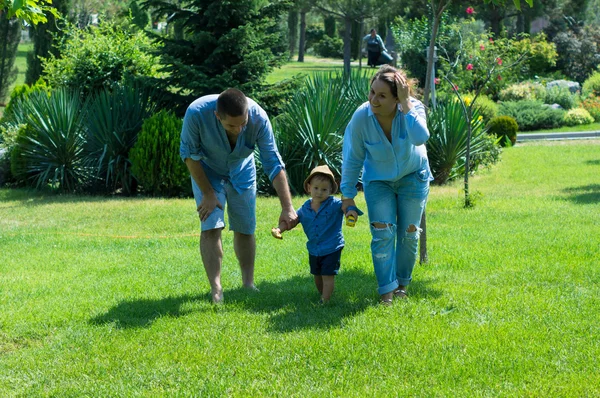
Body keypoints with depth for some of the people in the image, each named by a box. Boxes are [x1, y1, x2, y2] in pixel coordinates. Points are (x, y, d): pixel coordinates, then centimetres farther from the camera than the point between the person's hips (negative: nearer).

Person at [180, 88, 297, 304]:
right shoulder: (197, 113, -37)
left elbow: (274, 164, -26)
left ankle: (248, 283, 19)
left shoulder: (258, 117, -33)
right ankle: (216, 289, -9)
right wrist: (208, 194, -18)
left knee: (245, 229, 4)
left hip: (241, 173, 2)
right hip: (207, 173, -2)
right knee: (211, 228, -13)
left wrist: (287, 207, -31)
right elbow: (189, 154, -21)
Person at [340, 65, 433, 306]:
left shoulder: (413, 108, -28)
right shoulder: (361, 117, -27)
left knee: (409, 234, 8)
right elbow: (352, 159, -13)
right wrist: (348, 195, -7)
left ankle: (402, 284, 27)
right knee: (382, 233, -11)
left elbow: (420, 137, -49)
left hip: (412, 177, 1)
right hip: (378, 180, 0)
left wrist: (406, 104, -48)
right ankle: (387, 291, -5)